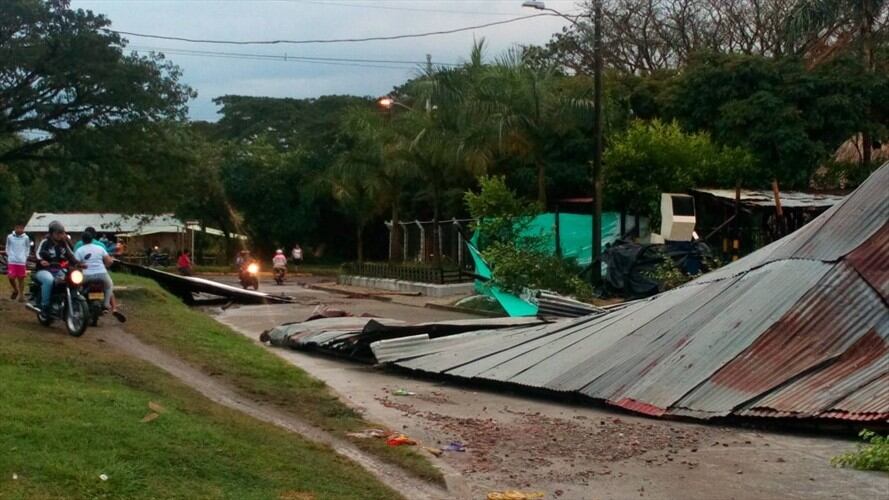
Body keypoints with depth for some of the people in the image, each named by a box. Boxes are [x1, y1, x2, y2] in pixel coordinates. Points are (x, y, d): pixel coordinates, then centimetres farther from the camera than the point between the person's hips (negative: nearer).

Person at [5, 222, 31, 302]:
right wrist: (9, 255, 3)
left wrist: (25, 257, 3)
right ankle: (15, 290, 18)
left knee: (21, 279, 5)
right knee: (11, 277, -9)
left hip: (22, 261, 0)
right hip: (12, 261, 0)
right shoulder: (10, 237, 1)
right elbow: (7, 247, 13)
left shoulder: (26, 238, 0)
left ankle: (21, 294, 17)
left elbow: (28, 248, 11)